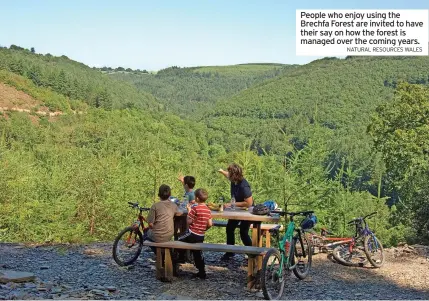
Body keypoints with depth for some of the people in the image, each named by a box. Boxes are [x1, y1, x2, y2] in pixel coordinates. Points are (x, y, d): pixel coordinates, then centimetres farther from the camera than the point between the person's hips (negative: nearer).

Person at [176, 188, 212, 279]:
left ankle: (181, 258, 23)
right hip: (201, 236, 7)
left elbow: (189, 221, -15)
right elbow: (210, 224, 4)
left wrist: (189, 210, -4)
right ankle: (202, 272, 18)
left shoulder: (195, 208, -17)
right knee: (198, 253, 16)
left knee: (179, 241, 16)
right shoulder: (208, 210, 3)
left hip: (192, 234, -7)